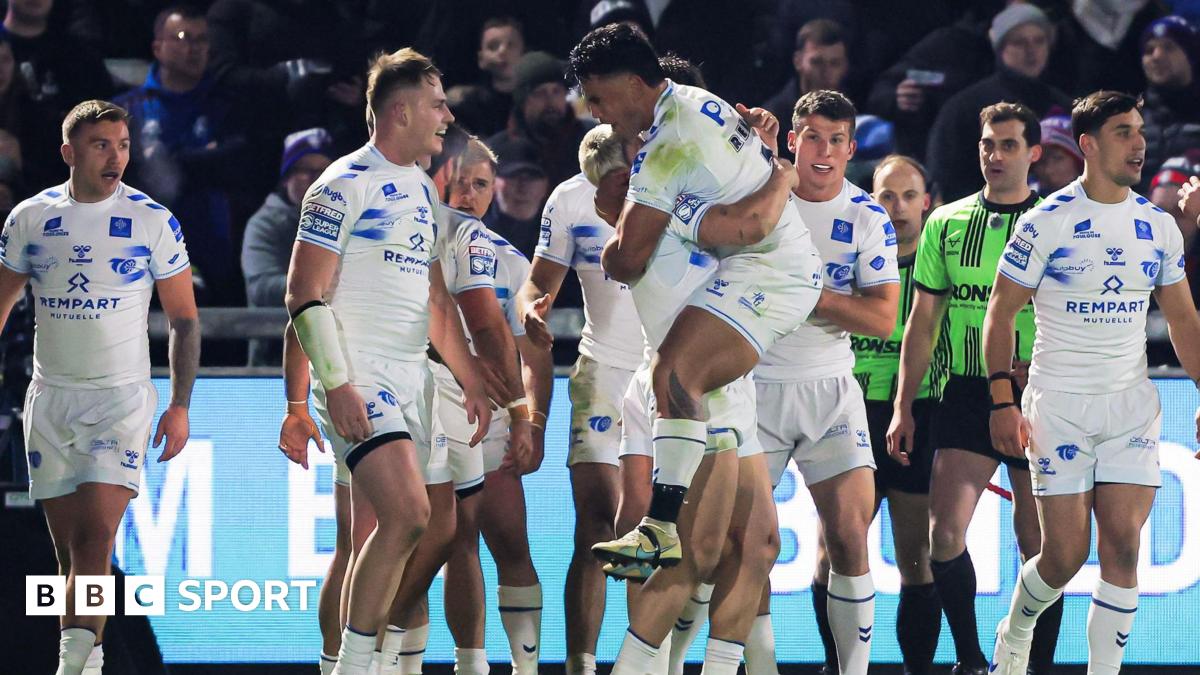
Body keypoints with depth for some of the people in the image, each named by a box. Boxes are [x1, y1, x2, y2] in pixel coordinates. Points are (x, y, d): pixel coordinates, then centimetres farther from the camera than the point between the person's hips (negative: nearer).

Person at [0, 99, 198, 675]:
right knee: (69, 548, 4)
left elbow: (184, 320, 3)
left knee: (96, 535, -16)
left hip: (123, 396, -3)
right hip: (50, 400, 3)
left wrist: (180, 405, -4)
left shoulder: (154, 221, -2)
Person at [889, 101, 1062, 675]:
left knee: (1038, 543, 1)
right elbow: (923, 321, 12)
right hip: (967, 392, 2)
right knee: (945, 531, -12)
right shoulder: (947, 223, 8)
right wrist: (903, 406, 8)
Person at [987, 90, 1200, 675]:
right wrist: (1002, 401, -11)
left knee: (1122, 548, -6)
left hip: (1132, 403, 3)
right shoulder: (1046, 223, -7)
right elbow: (999, 314, -4)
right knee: (1065, 555, -4)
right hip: (1058, 402, -3)